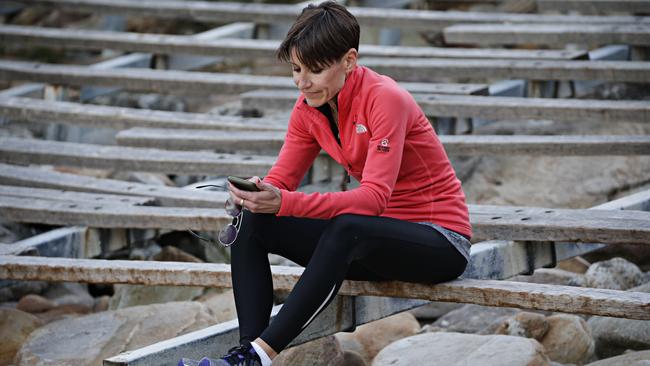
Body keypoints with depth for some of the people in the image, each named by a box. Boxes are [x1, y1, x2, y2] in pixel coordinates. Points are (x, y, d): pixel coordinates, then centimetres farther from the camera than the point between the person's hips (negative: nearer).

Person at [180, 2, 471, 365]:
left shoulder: (385, 99, -22)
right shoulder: (310, 108, 0)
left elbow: (375, 197, -30)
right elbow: (280, 181, 1)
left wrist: (284, 203, -40)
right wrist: (255, 195, -24)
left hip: (439, 239, -7)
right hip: (372, 234, 7)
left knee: (346, 228, -38)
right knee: (252, 222, -11)